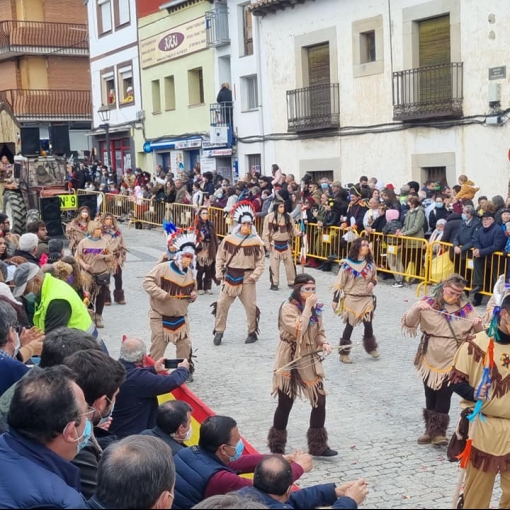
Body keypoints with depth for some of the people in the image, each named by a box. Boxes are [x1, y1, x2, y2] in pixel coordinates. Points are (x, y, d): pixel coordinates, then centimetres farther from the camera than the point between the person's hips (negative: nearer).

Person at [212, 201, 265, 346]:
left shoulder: (256, 241, -4)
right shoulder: (229, 239, 0)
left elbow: (261, 260, 0)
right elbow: (220, 257, 7)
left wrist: (255, 275, -11)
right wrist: (219, 273, 1)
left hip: (247, 278, -1)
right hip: (230, 277, 2)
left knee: (251, 306, 2)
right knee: (221, 304, 2)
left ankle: (253, 332, 19)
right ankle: (219, 332, 13)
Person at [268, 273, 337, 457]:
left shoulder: (316, 308, 5)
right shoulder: (288, 308, -15)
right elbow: (298, 330, -28)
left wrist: (324, 343, -7)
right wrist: (307, 307, -24)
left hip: (310, 360, 6)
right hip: (289, 361, -6)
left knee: (320, 401, 2)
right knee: (285, 404, 3)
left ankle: (318, 446, 16)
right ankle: (277, 448, 20)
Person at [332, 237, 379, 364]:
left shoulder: (370, 264, 1)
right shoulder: (347, 264, -14)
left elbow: (374, 277, 18)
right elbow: (339, 283, -9)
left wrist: (373, 282, -6)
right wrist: (335, 299, -9)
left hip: (367, 299, 4)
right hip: (351, 299, -4)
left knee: (368, 324, 7)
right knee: (349, 326, 2)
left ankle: (371, 347, 32)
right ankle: (344, 353, 14)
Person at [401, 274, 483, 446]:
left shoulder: (466, 307, -3)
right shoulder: (428, 302, -7)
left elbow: (479, 333, 3)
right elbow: (408, 324, -11)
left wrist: (478, 325, -21)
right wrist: (417, 309, -30)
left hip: (453, 361, -1)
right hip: (430, 358, 1)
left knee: (444, 396, -2)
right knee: (430, 395, 11)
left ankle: (438, 432, 8)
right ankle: (431, 430, 25)